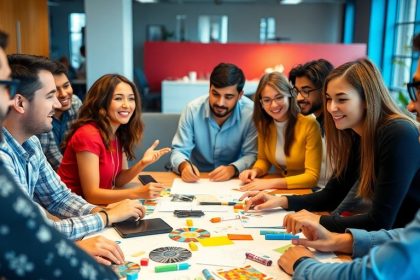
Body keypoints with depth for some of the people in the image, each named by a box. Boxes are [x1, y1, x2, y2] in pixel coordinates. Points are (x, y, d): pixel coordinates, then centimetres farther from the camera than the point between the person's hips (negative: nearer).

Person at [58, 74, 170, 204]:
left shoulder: (119, 133, 3)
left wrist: (142, 163, -13)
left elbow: (118, 180, 4)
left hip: (98, 205, 7)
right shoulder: (88, 135, -20)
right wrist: (137, 193, -30)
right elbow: (91, 194, -21)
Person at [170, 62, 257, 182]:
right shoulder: (193, 109, -11)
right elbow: (179, 151, -7)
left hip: (234, 180, 0)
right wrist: (184, 165, -29)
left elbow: (251, 154, -10)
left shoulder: (251, 113, -14)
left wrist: (233, 169, -29)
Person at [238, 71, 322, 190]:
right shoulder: (264, 124, -1)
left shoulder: (309, 125, -18)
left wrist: (271, 183, -28)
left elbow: (312, 176, -19)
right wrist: (255, 171, -10)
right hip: (279, 190, 5)